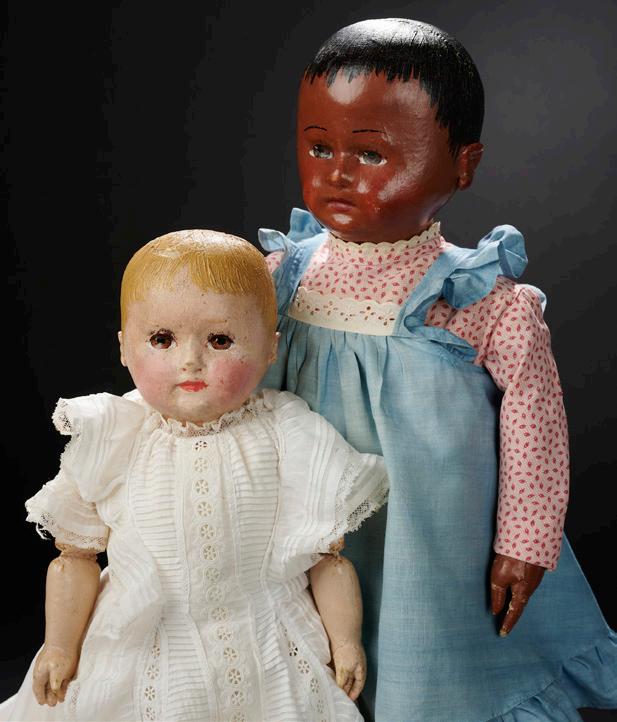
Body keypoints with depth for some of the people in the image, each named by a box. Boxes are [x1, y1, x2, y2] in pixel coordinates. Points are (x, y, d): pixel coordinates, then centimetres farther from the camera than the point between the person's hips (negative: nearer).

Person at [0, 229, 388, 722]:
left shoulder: (288, 442, -14)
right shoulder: (110, 449, -11)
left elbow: (328, 554, -4)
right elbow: (76, 555, 0)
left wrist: (346, 641, 0)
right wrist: (60, 649, 5)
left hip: (266, 663, 0)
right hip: (137, 664, 1)